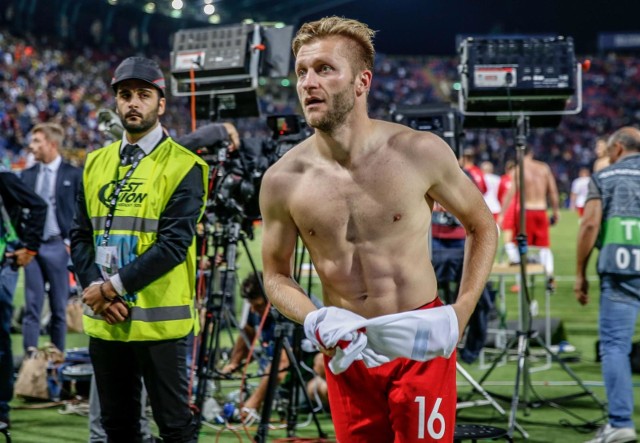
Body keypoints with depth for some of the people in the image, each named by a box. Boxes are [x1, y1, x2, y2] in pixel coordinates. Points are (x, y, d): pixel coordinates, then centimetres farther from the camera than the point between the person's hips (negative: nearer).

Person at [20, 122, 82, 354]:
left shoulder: (73, 175, -1)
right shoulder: (27, 175, 11)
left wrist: (70, 242, -8)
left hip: (57, 246, -3)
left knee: (59, 308, 4)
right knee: (32, 307, -1)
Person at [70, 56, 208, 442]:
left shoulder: (182, 166, -6)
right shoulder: (97, 163, 12)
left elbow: (174, 244, -15)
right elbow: (81, 236, 11)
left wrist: (113, 287, -17)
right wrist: (95, 288, -6)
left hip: (158, 319, -5)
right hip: (104, 320, 6)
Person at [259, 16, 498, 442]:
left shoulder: (420, 153, -10)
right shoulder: (282, 181, -6)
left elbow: (482, 226, 4)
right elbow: (276, 274, 8)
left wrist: (461, 312, -7)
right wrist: (314, 321, -12)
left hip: (420, 345, -2)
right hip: (345, 350, 2)